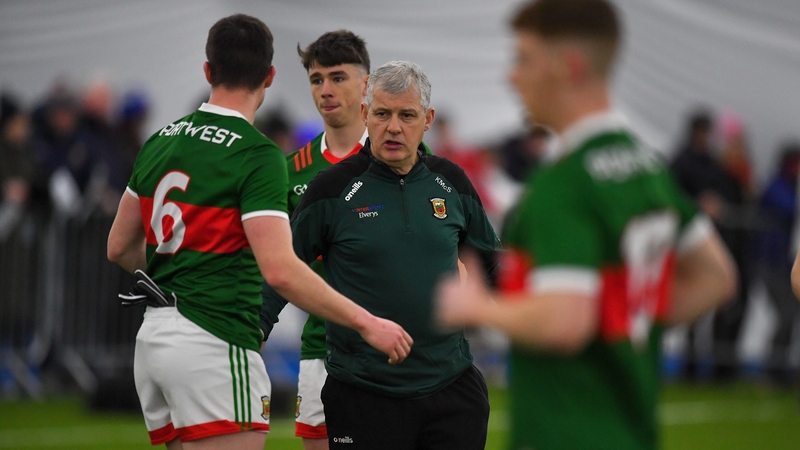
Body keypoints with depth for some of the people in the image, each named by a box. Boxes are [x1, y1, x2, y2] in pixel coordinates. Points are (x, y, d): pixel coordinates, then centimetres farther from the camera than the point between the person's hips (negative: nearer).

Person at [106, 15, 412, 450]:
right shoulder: (257, 154, -12)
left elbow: (119, 246, 18)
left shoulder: (160, 142, 11)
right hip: (214, 343, -8)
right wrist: (366, 323, -17)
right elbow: (280, 270, -22)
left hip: (152, 338, 8)